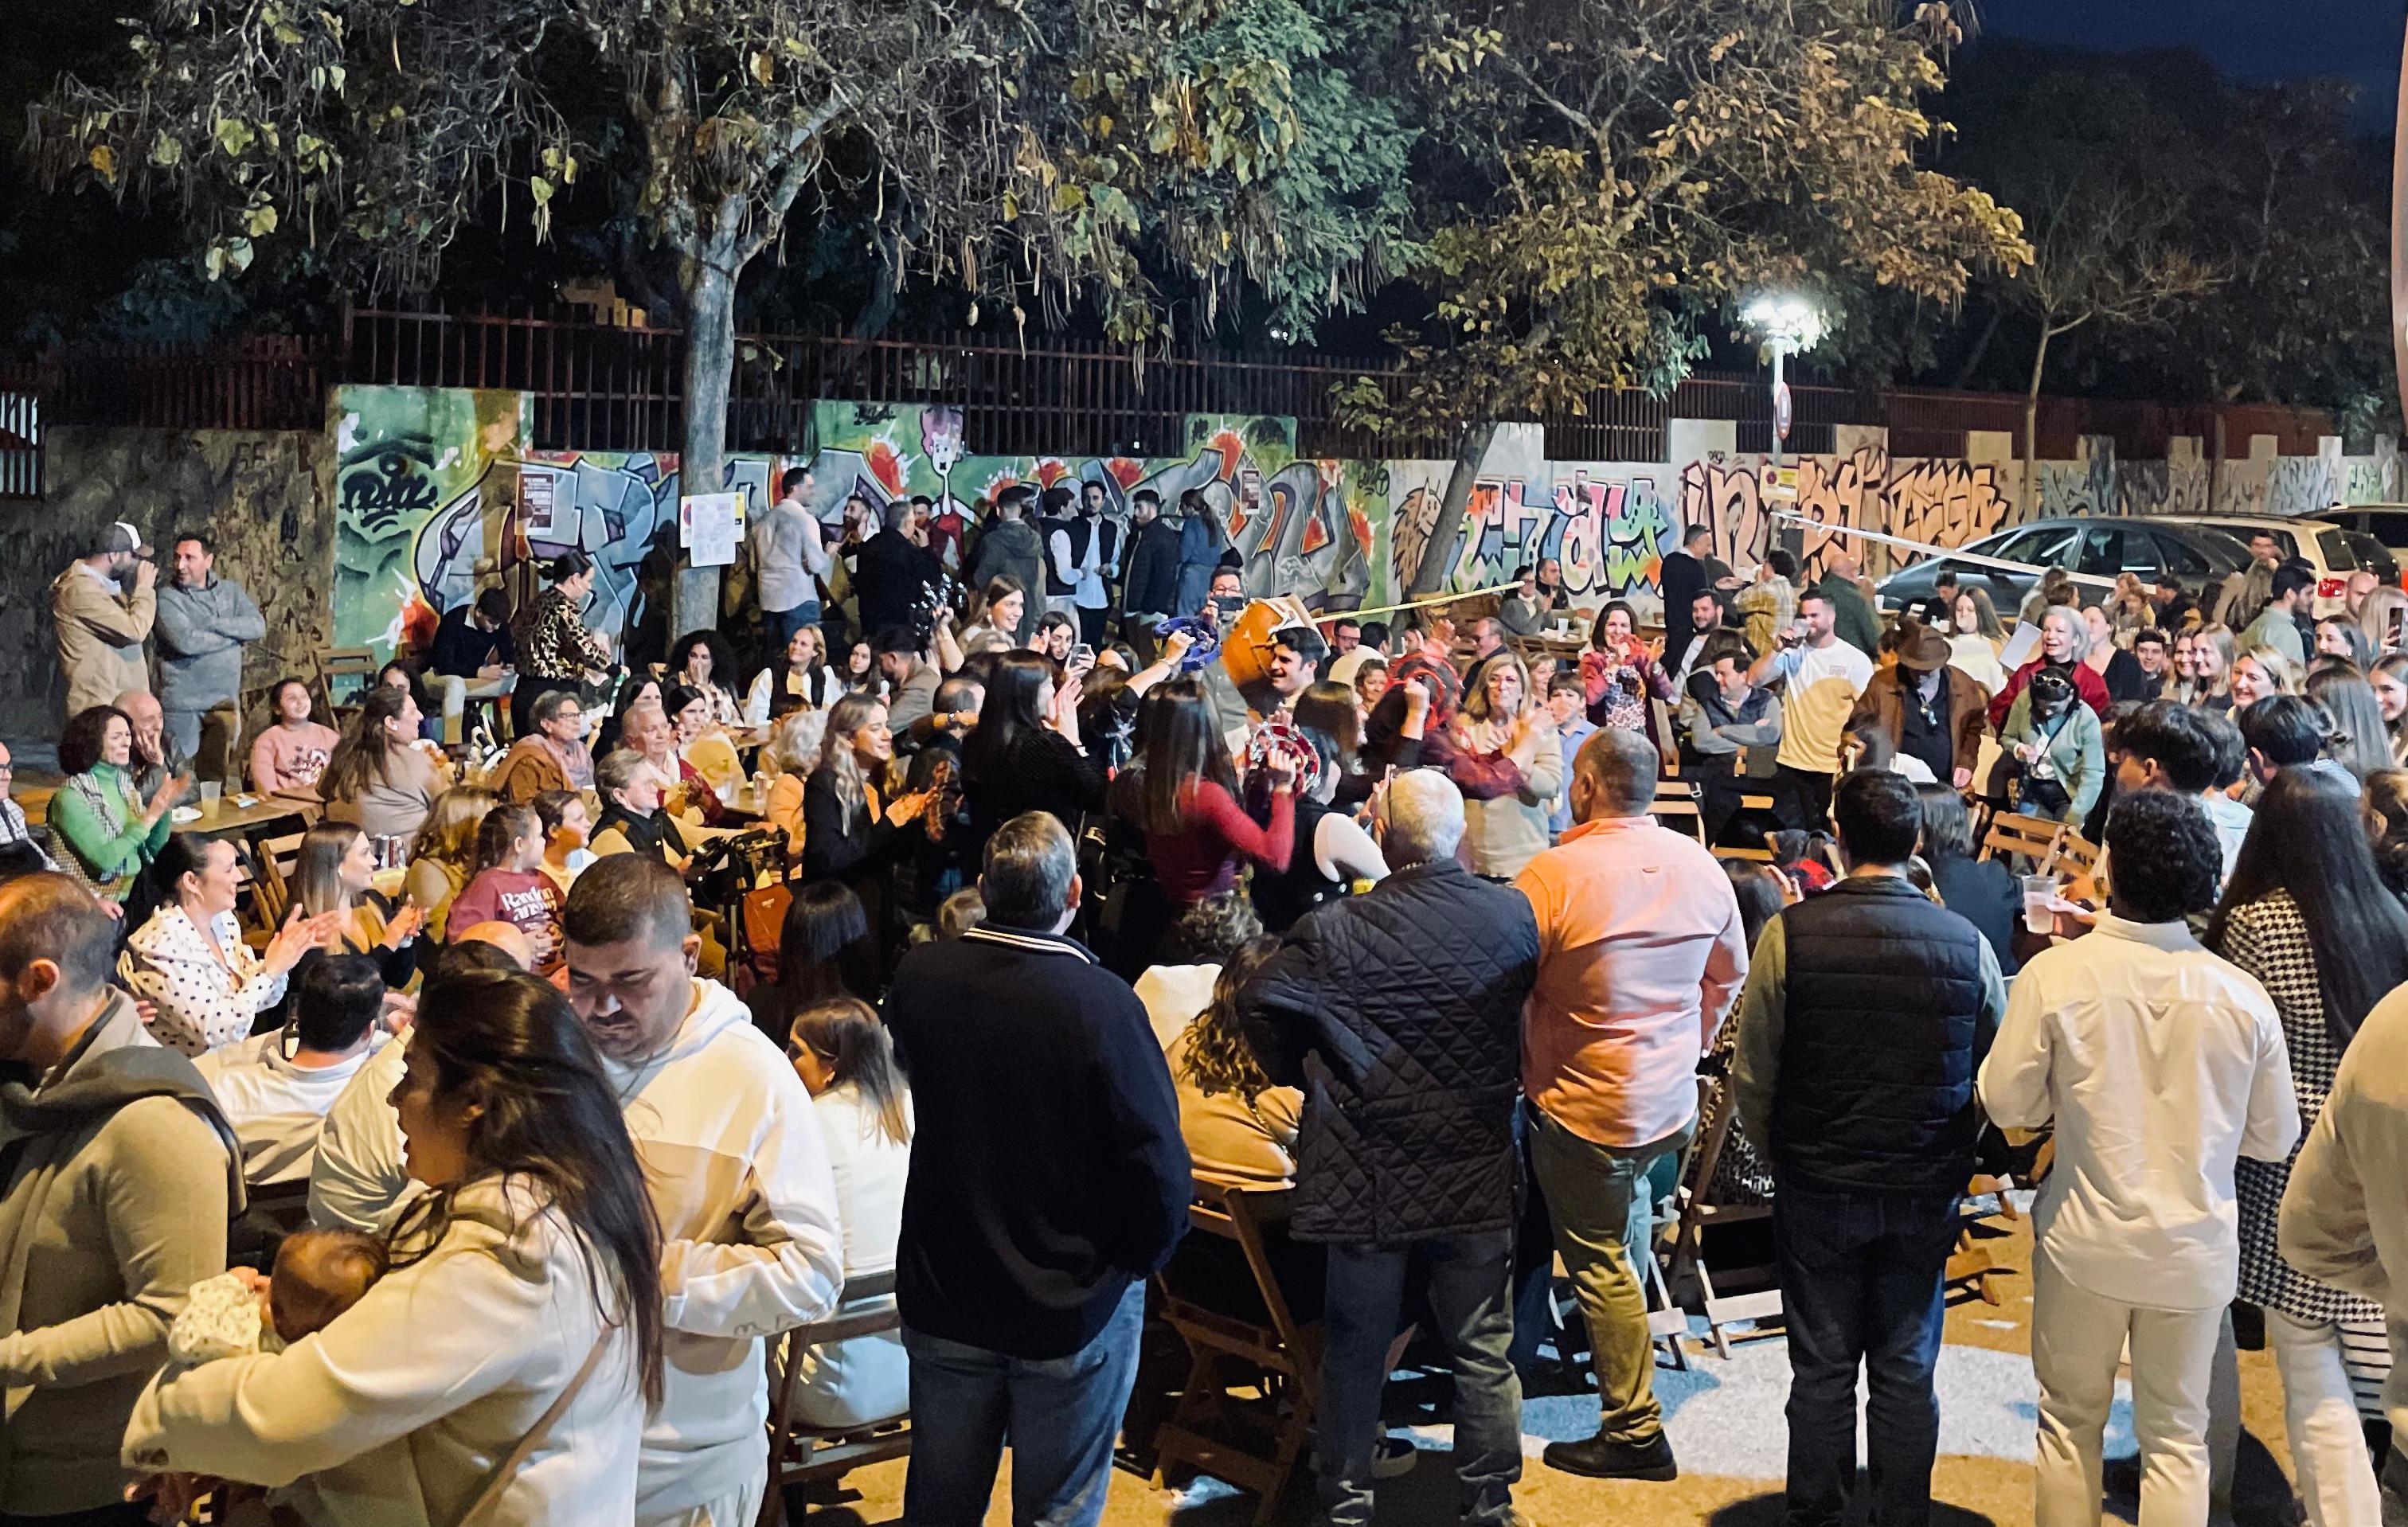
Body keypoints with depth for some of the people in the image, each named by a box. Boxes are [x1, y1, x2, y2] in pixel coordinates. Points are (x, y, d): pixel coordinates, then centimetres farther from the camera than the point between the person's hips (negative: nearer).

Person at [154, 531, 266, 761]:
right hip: (184, 704, -4)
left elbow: (258, 626, -3)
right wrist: (235, 636, -7)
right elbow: (186, 641, -19)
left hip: (226, 699, 4)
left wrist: (212, 623, -12)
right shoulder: (168, 597, -5)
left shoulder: (231, 590, 10)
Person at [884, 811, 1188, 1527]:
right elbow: (1159, 1168, -23)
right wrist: (1137, 1257, -6)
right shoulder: (1102, 1001, -26)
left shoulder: (919, 977, -12)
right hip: (1074, 1308, -4)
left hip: (942, 1301, 4)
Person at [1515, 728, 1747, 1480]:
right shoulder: (1702, 868, -1)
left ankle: (1635, 1431, 9)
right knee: (1628, 1205, 30)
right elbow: (1728, 979, 11)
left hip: (1586, 1108, -6)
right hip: (1674, 1101, 6)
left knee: (1600, 1264, 3)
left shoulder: (1553, 874, -20)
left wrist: (1527, 1077, 3)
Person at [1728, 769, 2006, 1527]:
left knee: (1822, 1367, 11)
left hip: (1816, 1187, -1)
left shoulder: (1788, 934, -13)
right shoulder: (1968, 944, -7)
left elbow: (1750, 1076, -6)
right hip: (1927, 1193, 1)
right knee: (1906, 1370, 12)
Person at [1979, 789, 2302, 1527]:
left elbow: (2008, 1106, -10)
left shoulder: (2055, 974, -16)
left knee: (2072, 1421, 15)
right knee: (2176, 1436, 12)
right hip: (2195, 1246, 1)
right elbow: (2273, 1137, -2)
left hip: (2086, 1241, -1)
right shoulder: (2241, 995, -11)